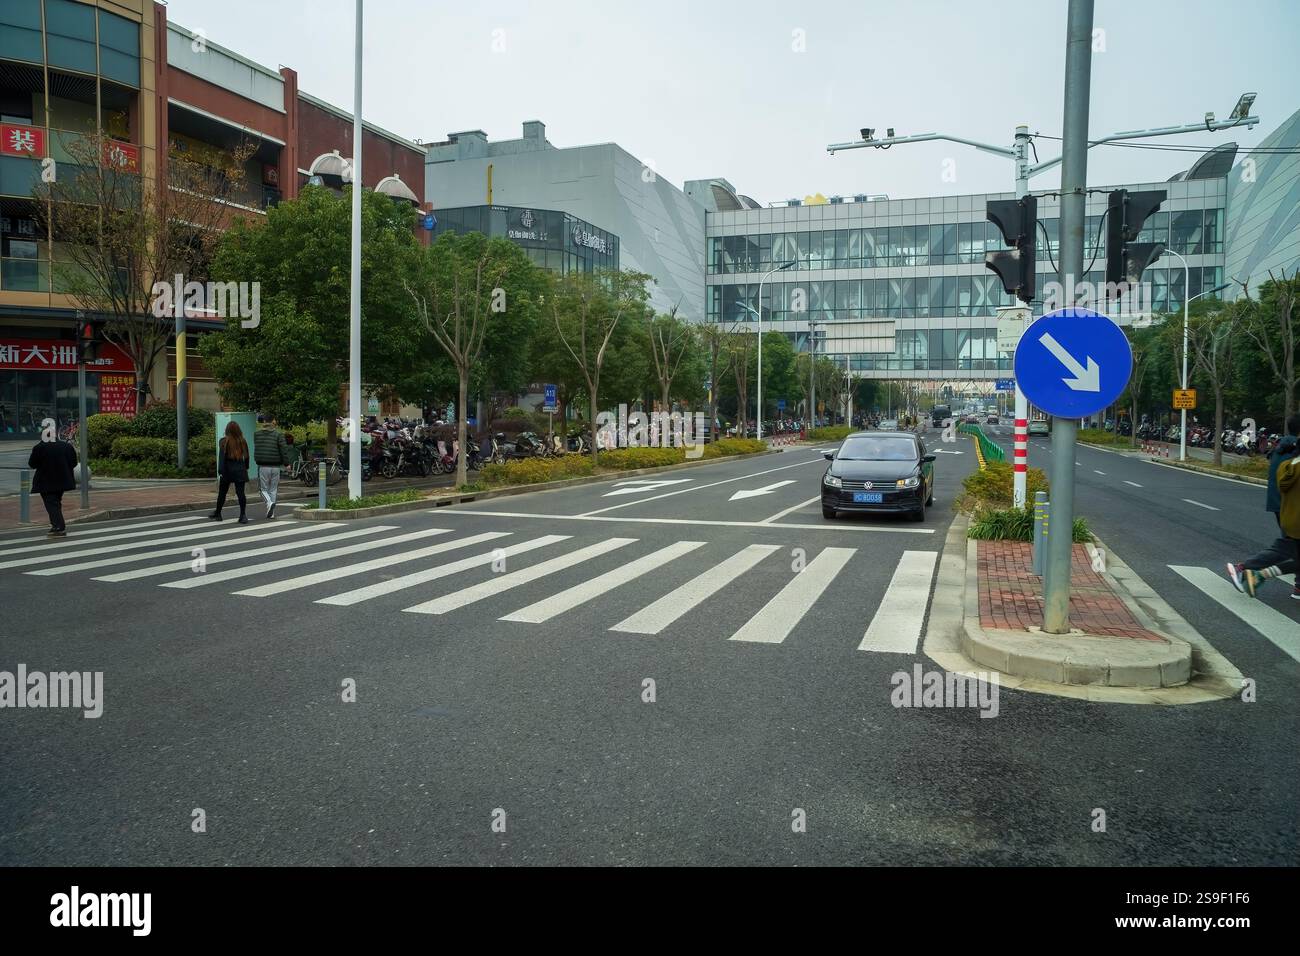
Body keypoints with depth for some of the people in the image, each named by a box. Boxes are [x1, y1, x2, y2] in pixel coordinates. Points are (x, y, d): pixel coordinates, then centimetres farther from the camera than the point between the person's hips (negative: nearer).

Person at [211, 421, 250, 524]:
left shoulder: (224, 442, -7)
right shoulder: (242, 442, 1)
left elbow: (222, 457, -10)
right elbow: (246, 457, 8)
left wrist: (220, 471, -11)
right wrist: (246, 468, 20)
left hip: (228, 471, -2)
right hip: (240, 471, 2)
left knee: (222, 493, 12)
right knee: (240, 492, -2)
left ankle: (217, 514, 25)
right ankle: (243, 515, -10)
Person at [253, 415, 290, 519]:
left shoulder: (257, 435, 0)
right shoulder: (278, 434, -4)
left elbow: (256, 450, 12)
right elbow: (284, 449, -11)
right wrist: (287, 463, -5)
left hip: (263, 466, -1)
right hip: (276, 466, 1)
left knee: (264, 489, 10)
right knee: (273, 490, 12)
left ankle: (270, 503, -19)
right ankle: (271, 513, 14)